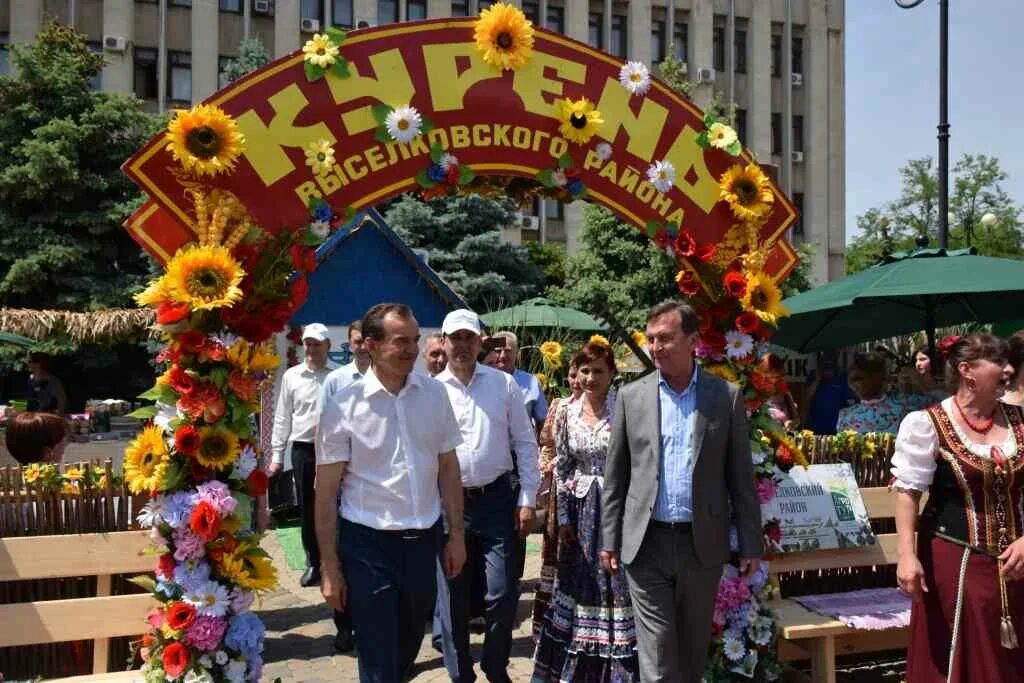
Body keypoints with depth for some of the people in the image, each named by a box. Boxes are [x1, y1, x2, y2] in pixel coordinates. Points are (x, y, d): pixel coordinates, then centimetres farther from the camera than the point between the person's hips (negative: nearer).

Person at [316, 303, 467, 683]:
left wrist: (456, 534, 5)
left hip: (424, 538, 4)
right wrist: (330, 567, -7)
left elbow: (448, 468, 7)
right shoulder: (343, 407, -11)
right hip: (368, 543, -4)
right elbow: (326, 491, -7)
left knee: (410, 642, 22)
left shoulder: (434, 394, -1)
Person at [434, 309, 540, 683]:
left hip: (496, 500, 0)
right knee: (453, 598, 9)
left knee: (502, 594, 1)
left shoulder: (503, 383, 3)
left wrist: (527, 500, 0)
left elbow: (525, 443, 5)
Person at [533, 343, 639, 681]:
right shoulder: (566, 413, 2)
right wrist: (563, 516, 6)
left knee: (618, 583, 1)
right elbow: (561, 467, 8)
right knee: (580, 584, 13)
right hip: (580, 511, 4)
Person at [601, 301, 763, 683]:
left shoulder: (726, 396, 1)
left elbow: (741, 476, 2)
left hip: (703, 544, 0)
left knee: (693, 651, 13)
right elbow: (614, 476, 5)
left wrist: (750, 544, 0)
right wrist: (609, 539, 3)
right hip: (646, 542, 0)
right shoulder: (631, 396, 3)